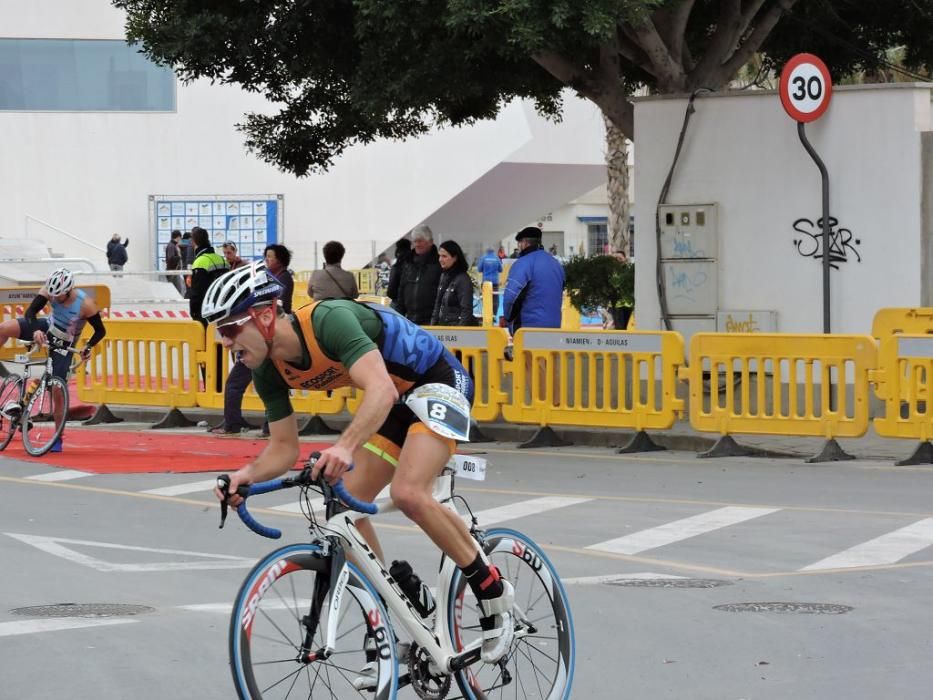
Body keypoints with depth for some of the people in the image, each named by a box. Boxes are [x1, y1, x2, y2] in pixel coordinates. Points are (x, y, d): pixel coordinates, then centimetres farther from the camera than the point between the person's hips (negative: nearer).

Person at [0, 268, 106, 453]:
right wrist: (35, 330, -42)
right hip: (46, 330, 3)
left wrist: (88, 347, -29)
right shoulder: (49, 290, -20)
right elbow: (30, 312, -24)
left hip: (63, 344, -3)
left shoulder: (85, 304, -28)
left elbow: (100, 330, -15)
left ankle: (58, 439, 6)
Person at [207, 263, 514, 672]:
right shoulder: (269, 370, -7)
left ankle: (493, 594, -9)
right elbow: (285, 446, 0)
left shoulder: (328, 320, -33)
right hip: (397, 402, 9)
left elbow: (381, 389, -45)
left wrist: (345, 447, -61)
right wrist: (249, 474, -22)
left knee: (408, 493, -28)